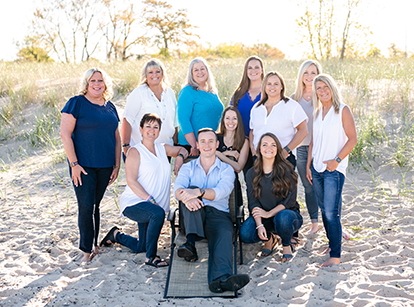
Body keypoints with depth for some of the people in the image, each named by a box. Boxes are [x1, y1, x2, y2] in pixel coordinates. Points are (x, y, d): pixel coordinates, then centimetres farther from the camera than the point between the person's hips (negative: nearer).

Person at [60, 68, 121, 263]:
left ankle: (95, 244, 24)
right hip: (83, 166, -4)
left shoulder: (110, 107, 11)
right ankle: (87, 250, 7)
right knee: (86, 207, -4)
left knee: (95, 205, 12)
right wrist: (74, 163, -15)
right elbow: (65, 134, -11)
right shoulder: (76, 103, -5)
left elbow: (116, 138, 15)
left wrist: (117, 165, 9)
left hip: (105, 166, 5)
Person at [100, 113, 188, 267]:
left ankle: (116, 235, 41)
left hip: (155, 204, 7)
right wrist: (150, 200, -23)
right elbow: (131, 181, -15)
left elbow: (182, 150, 30)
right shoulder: (135, 151, -7)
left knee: (140, 247, 12)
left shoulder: (162, 148, 11)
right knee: (158, 213, -38)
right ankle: (151, 257, -22)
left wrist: (180, 158, 5)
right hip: (133, 203, -7)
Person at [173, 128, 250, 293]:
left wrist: (198, 192, -30)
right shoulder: (188, 167, 17)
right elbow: (178, 189, -5)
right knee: (192, 193, -28)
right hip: (193, 215, 1)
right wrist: (186, 197, -31)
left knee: (224, 235, -34)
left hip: (218, 213, -1)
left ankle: (220, 278, -60)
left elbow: (221, 192, -10)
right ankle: (190, 243, -41)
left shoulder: (226, 169, 13)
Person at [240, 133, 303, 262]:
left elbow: (290, 200, -10)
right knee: (245, 234, -26)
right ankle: (269, 239, 10)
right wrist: (259, 225, -20)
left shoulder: (287, 170, -6)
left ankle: (287, 245, -3)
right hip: (262, 217, 2)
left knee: (283, 217, -38)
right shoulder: (252, 173, 2)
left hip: (287, 212, -2)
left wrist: (269, 213, -20)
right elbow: (253, 202, -5)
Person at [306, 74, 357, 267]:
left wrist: (337, 160, -14)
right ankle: (333, 243, 28)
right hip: (317, 168, 6)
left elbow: (352, 139, -8)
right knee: (324, 210, 13)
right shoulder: (317, 112, 13)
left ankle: (335, 255, -5)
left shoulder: (342, 110, -4)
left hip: (334, 169, -6)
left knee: (331, 212, -10)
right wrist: (308, 166, 11)